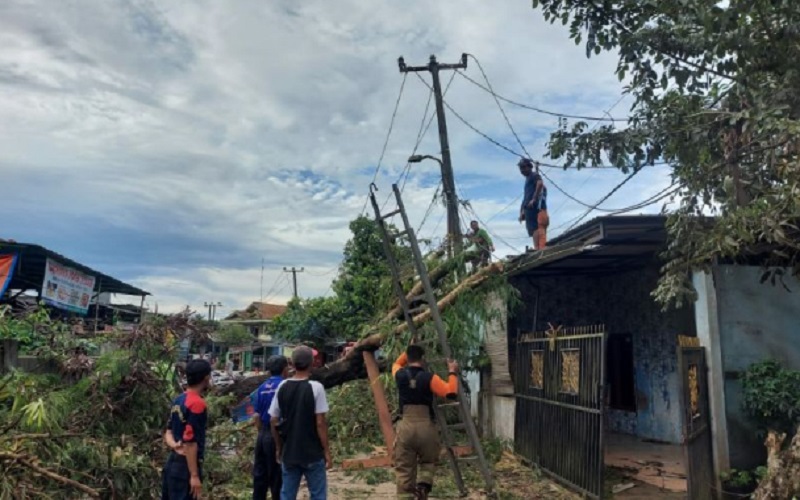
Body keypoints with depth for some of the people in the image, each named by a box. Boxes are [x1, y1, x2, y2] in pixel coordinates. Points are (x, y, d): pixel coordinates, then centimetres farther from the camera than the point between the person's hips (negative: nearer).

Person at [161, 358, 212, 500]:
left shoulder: (178, 401, 9)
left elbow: (168, 432, 13)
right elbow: (190, 443, -22)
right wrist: (194, 476, -19)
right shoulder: (197, 404, -20)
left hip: (172, 463, 10)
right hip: (185, 467, -9)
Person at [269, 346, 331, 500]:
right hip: (312, 453, -4)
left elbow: (273, 421, 4)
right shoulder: (315, 387, -14)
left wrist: (278, 448, 16)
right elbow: (320, 423, -14)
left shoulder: (282, 387, -1)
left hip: (289, 452, 4)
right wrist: (327, 451, -5)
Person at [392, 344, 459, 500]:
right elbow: (450, 392, -7)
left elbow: (397, 363, 29)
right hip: (426, 427, -1)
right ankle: (423, 484, -1)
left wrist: (409, 350, 34)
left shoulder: (400, 375, 5)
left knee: (404, 471, 8)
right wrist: (452, 372, 5)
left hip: (406, 427, 1)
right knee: (428, 461, 23)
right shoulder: (429, 378, -5)